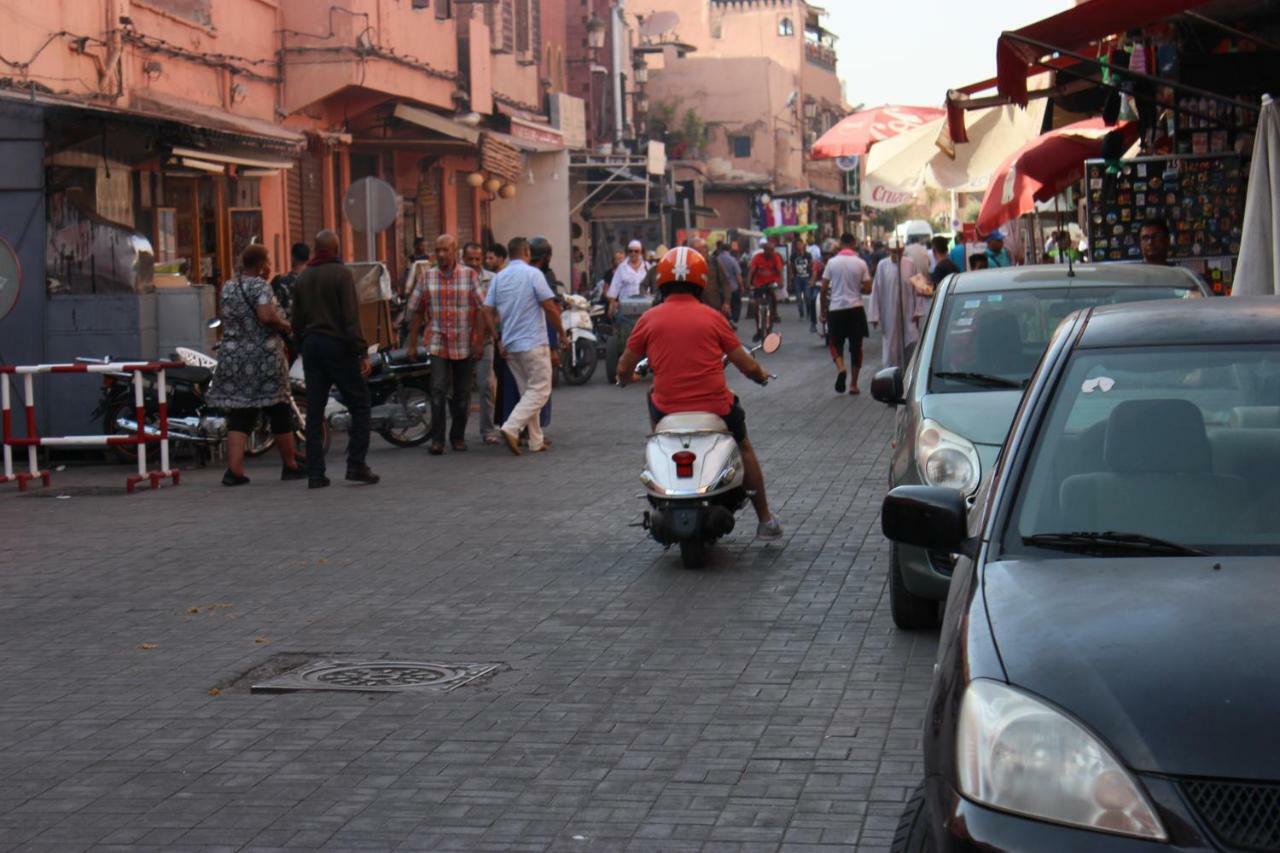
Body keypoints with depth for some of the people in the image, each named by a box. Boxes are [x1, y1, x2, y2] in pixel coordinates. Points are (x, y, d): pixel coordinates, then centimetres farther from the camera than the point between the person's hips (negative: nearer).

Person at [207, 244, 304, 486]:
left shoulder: (228, 288, 11)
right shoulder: (260, 286, -10)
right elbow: (266, 316, -23)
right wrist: (285, 326, -6)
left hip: (232, 357, 5)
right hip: (264, 358, -5)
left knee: (239, 417, 2)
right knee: (279, 414, 8)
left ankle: (234, 469, -10)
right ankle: (290, 466, 17)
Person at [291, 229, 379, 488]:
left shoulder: (302, 278, 12)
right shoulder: (341, 274, -8)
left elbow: (297, 321, 14)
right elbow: (351, 317, -14)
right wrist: (362, 352, -13)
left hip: (311, 344, 6)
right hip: (338, 345, -6)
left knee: (314, 411, 6)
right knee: (359, 405, 1)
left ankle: (315, 473, 3)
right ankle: (356, 465, -7)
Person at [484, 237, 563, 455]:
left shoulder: (498, 278, 8)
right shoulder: (532, 274, -9)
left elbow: (488, 312, 4)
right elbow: (550, 307, -12)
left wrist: (498, 340, 10)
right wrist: (561, 332, 1)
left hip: (510, 346, 7)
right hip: (533, 343, -7)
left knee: (528, 391, 15)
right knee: (539, 390, -2)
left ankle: (536, 441, 15)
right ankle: (510, 428, -19)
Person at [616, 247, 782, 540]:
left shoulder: (649, 319, -1)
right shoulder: (712, 318, -3)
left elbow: (624, 369, 6)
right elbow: (747, 366, 1)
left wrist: (625, 378, 31)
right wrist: (762, 375, 25)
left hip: (667, 408, 1)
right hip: (716, 406, -1)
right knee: (744, 448, 29)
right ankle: (765, 520, 33)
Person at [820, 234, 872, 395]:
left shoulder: (832, 262, -4)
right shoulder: (860, 263, -4)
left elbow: (824, 289, -3)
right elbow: (867, 288, -4)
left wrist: (823, 310, 8)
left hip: (836, 308, 0)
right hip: (855, 308, 1)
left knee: (834, 343, 12)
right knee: (856, 346, 10)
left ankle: (841, 367, -17)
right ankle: (853, 384, 10)